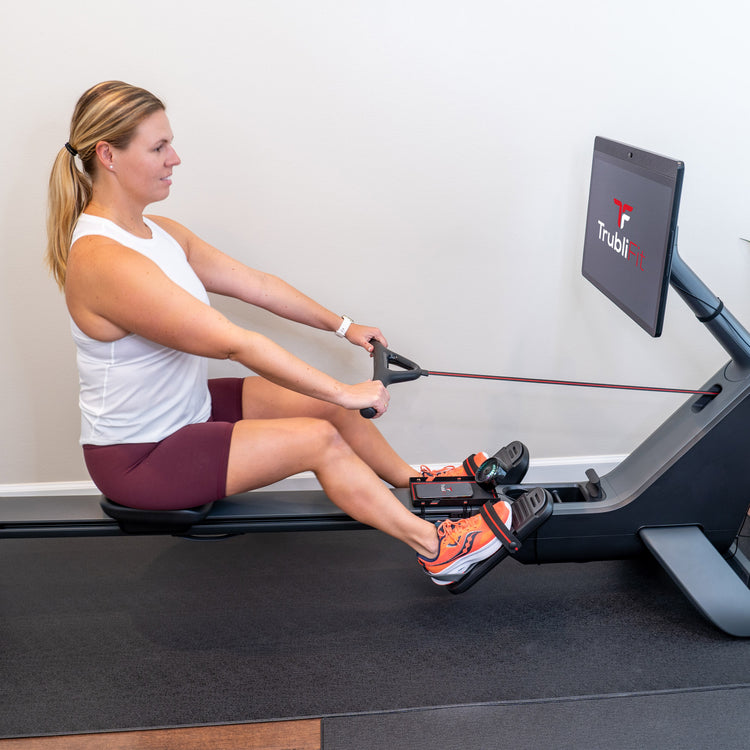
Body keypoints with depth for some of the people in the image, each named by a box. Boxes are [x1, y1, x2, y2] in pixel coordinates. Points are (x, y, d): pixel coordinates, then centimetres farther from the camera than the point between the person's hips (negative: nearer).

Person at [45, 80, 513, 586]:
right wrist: (344, 392, -27)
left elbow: (256, 284, 8)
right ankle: (434, 548, -1)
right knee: (318, 438, -14)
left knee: (327, 401, 4)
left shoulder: (158, 232, 2)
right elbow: (235, 343, -31)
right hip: (137, 458, -9)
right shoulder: (104, 261, -29)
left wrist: (344, 326, 10)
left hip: (183, 410, 9)